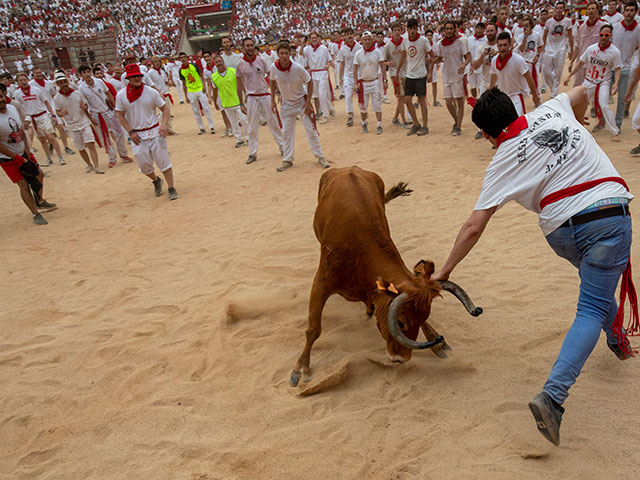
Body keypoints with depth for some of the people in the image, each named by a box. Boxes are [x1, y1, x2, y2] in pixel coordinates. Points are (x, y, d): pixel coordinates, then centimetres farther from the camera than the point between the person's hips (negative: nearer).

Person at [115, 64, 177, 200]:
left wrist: (164, 125, -16)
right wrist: (131, 132, -6)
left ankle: (171, 188, 9)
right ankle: (156, 180, 32)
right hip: (137, 135, 1)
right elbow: (120, 114, 5)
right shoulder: (121, 95, -2)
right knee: (144, 164, 2)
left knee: (163, 161, -3)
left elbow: (164, 109, 1)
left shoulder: (151, 92, -4)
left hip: (154, 131, -1)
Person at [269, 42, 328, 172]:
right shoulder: (274, 68, -15)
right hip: (287, 103, 3)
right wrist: (273, 99, 5)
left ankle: (320, 157, 8)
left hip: (302, 101, -3)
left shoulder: (298, 68, -23)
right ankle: (287, 160, 16)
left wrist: (308, 102, -14)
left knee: (311, 129, -3)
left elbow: (310, 82, -11)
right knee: (286, 132, 6)